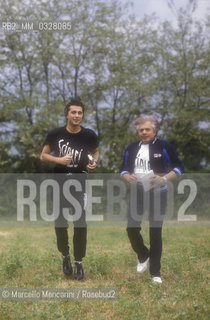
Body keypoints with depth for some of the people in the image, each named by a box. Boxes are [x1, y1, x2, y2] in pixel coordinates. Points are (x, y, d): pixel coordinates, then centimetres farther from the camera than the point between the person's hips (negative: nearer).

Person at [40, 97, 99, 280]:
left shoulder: (89, 135, -4)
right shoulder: (55, 134, -7)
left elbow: (96, 151, 15)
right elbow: (43, 156, 0)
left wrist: (94, 162, -7)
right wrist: (60, 160, -18)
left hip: (80, 186, 0)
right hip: (60, 186, 0)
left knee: (80, 224, -1)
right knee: (60, 223, 7)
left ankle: (79, 262, 12)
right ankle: (65, 256, 30)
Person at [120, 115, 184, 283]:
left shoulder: (164, 147, -4)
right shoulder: (131, 148, 8)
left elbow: (179, 167, -2)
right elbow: (123, 169, 15)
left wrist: (164, 178, -18)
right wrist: (128, 177, -9)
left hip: (157, 194, -3)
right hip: (137, 193, 3)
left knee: (155, 232, 1)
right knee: (132, 228, -1)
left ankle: (156, 272, 12)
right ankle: (143, 256, 30)